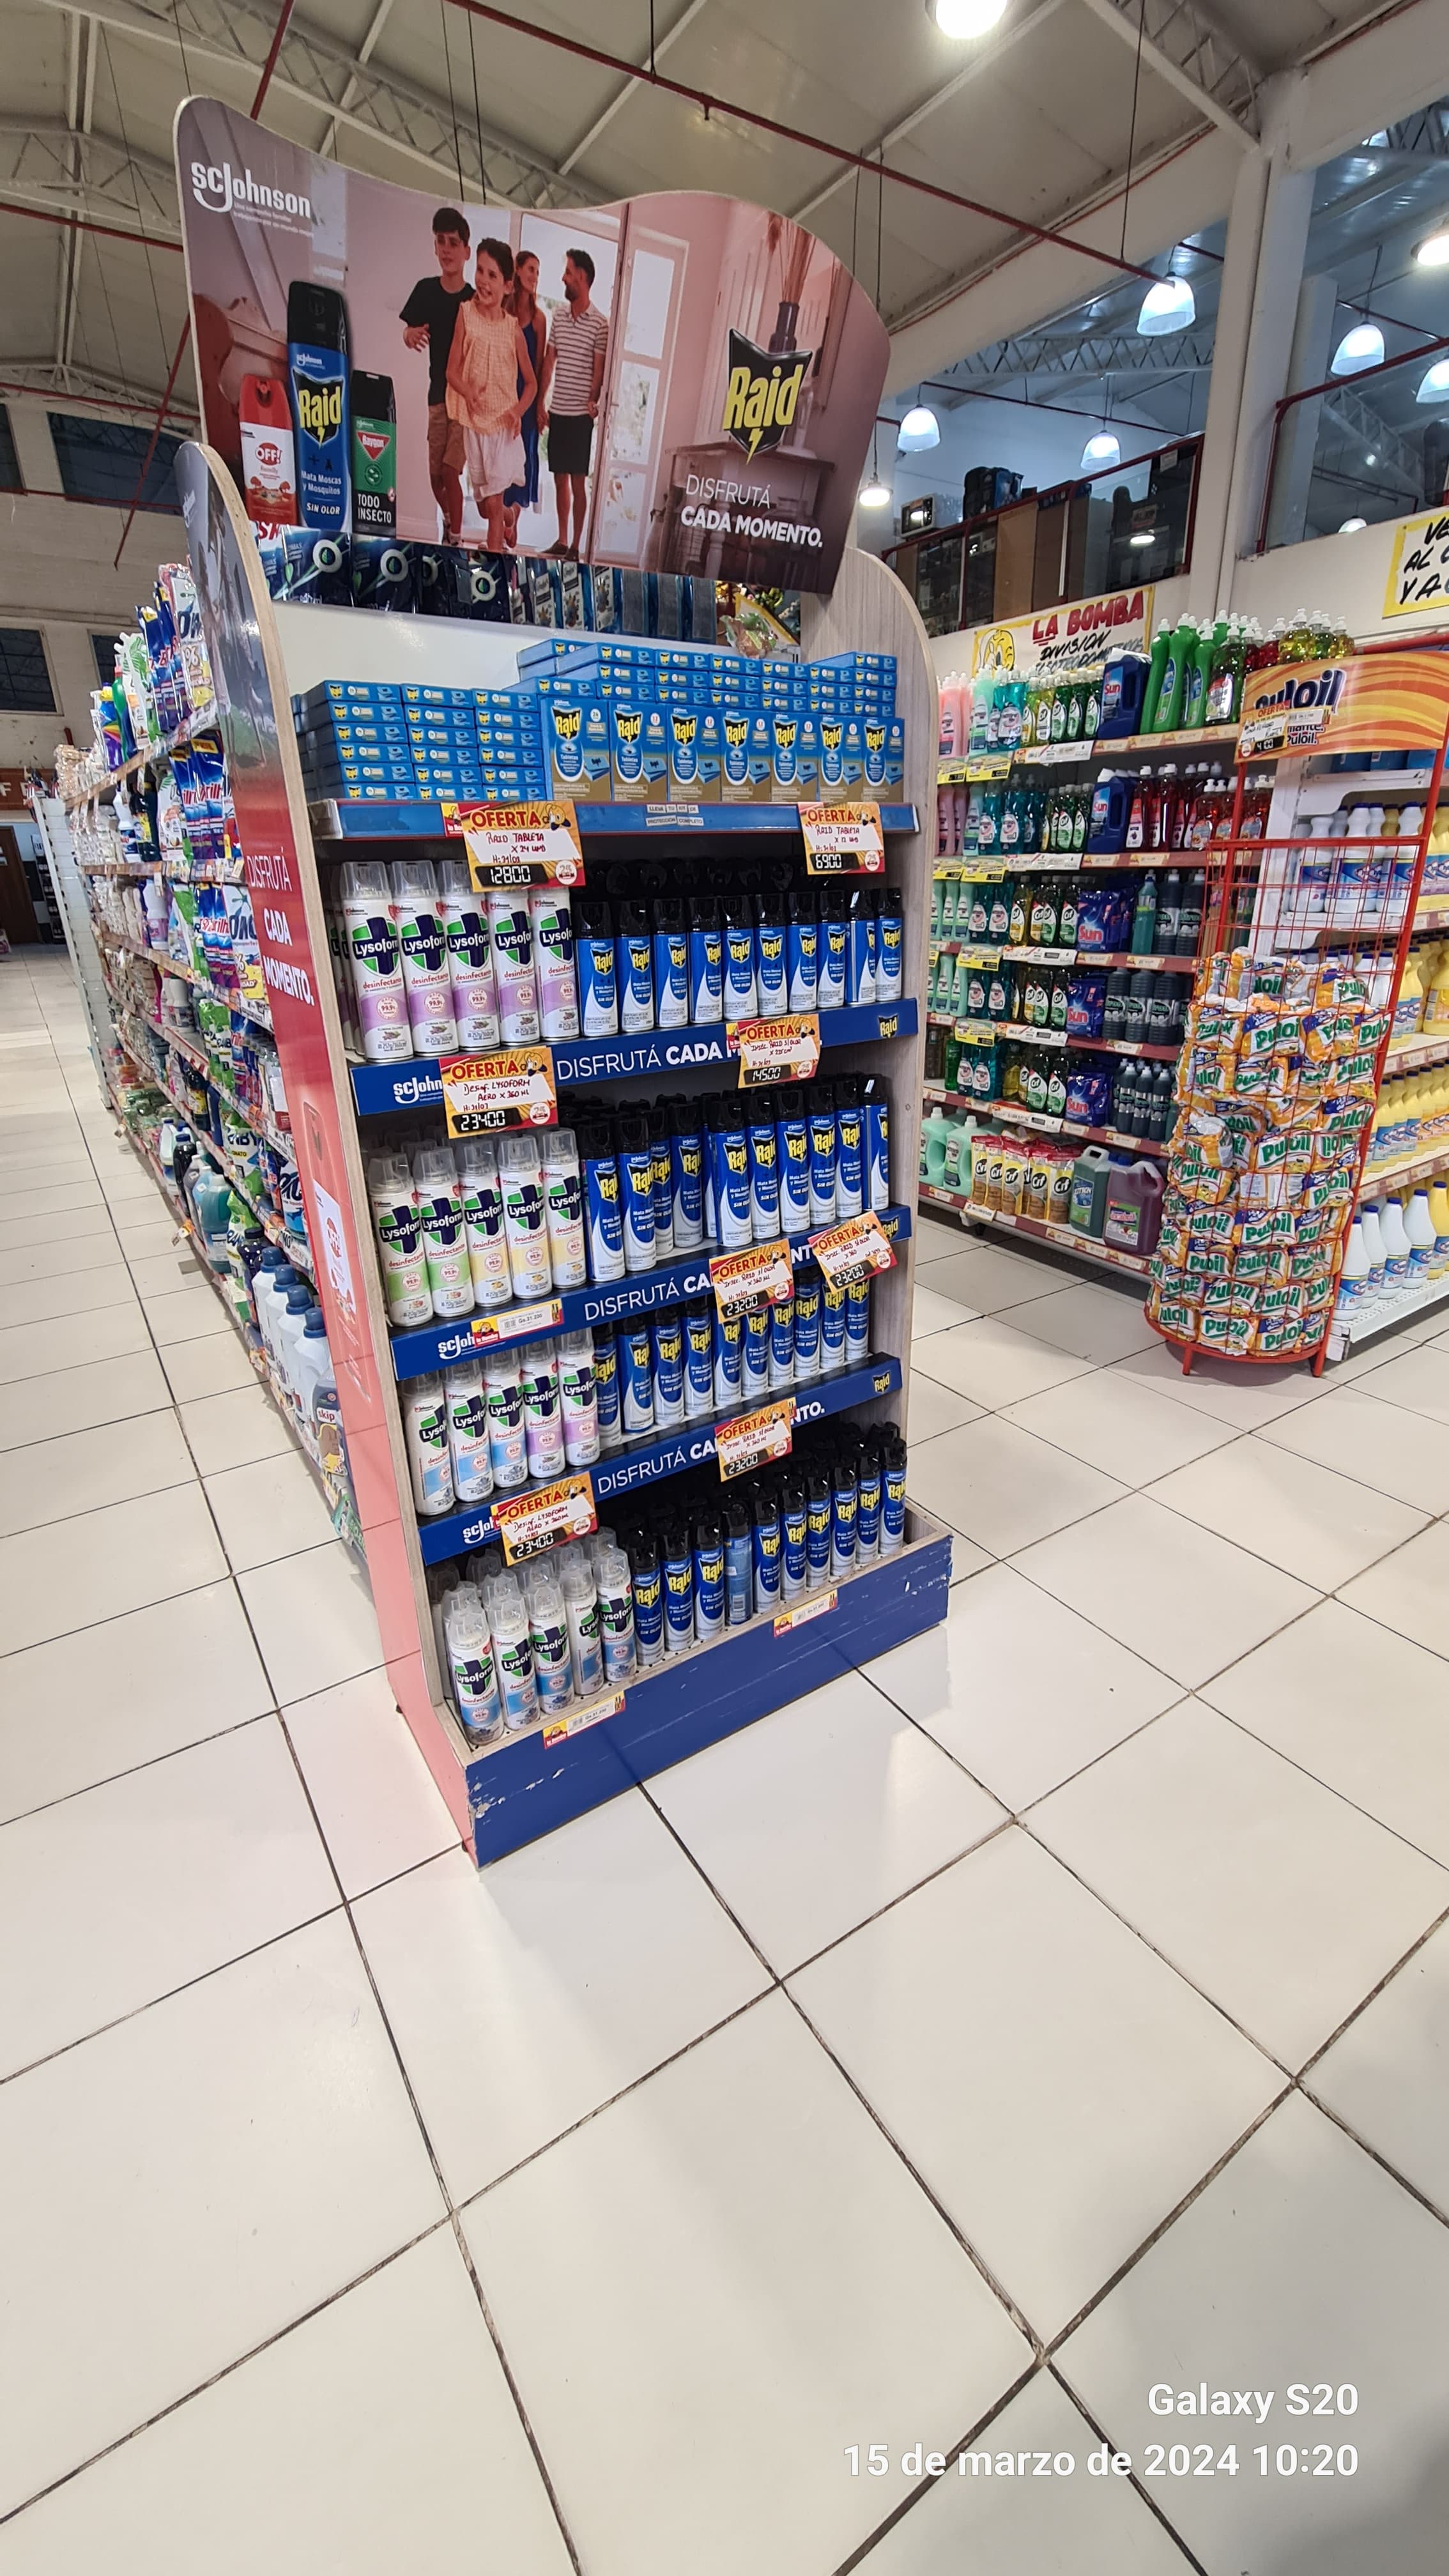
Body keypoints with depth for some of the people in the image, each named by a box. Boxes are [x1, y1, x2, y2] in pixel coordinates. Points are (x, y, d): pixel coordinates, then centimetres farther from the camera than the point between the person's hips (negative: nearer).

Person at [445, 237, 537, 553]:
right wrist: (468, 393, -22)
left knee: (495, 503, -7)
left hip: (505, 423, -1)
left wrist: (519, 411, -11)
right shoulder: (466, 314, -1)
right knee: (483, 502, 10)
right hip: (474, 420, 2)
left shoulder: (513, 328, -1)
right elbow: (452, 370, -1)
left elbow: (531, 382, 8)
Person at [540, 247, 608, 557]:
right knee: (559, 479, 8)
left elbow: (599, 371, -5)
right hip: (556, 412, 6)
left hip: (580, 415, -6)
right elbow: (549, 363, 14)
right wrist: (541, 403, 9)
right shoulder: (559, 319, 12)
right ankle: (562, 541, 14)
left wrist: (593, 402, -18)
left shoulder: (600, 324, -4)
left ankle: (576, 546, -3)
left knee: (578, 481, -5)